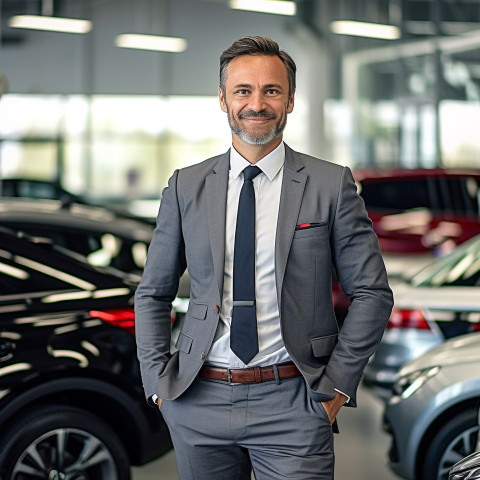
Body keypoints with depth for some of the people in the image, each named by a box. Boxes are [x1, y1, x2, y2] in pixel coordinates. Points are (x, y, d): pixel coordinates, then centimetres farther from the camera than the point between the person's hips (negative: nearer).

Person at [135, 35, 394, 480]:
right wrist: (158, 383, 3)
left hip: (293, 403, -2)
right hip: (199, 402, 2)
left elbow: (371, 294, 1)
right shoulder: (185, 187, 5)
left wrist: (337, 386, -5)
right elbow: (152, 294, 12)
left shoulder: (331, 185, -1)